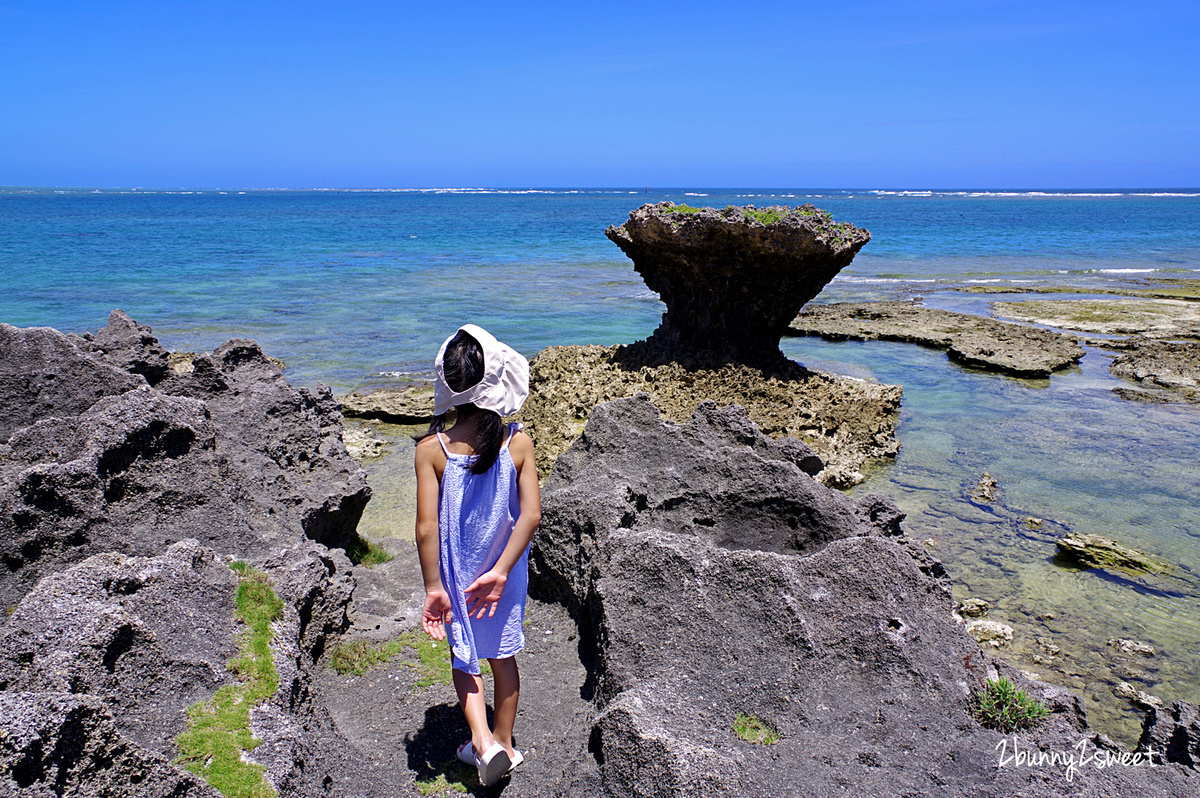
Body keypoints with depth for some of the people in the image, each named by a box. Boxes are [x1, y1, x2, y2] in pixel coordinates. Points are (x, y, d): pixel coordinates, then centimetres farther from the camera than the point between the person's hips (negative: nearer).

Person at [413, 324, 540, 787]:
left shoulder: (431, 449, -19)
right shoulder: (518, 442, -14)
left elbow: (427, 527, -20)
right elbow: (531, 514, -19)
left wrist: (433, 587, -12)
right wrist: (500, 572, -17)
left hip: (456, 574, -1)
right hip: (505, 573, 2)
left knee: (464, 656, 20)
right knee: (503, 655, 21)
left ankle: (483, 742, 7)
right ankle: (504, 743, 35)